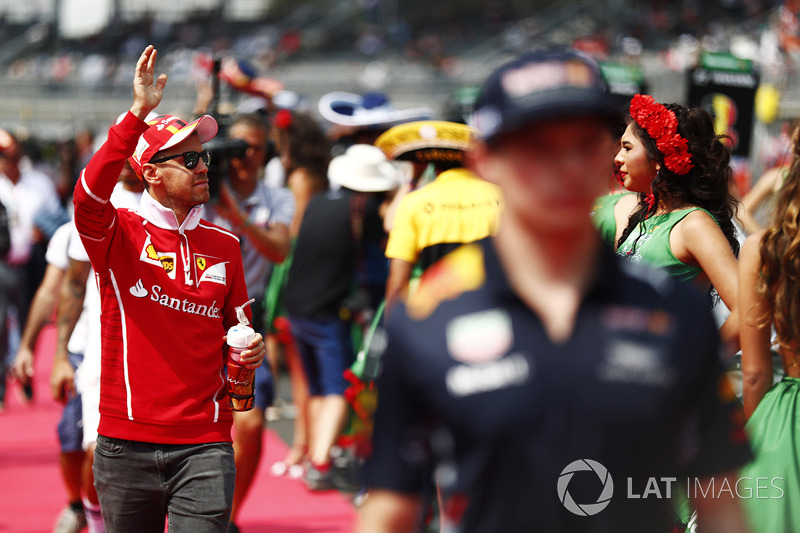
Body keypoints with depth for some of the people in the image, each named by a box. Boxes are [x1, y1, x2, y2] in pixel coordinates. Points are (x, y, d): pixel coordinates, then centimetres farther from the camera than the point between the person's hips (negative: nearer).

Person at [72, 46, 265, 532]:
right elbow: (90, 195, -24)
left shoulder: (224, 246, 12)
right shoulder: (118, 233, -1)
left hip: (204, 444, 2)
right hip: (126, 440, -2)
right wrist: (138, 114, -30)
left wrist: (251, 351, -1)